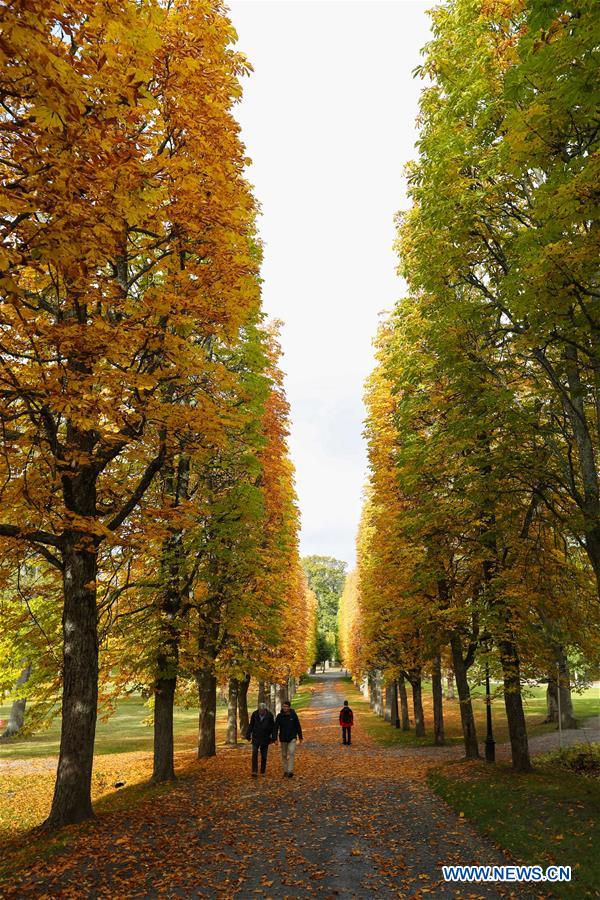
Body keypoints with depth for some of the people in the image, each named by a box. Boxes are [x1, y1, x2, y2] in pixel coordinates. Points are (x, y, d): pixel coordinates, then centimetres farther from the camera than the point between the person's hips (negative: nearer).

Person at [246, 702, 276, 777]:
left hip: (265, 738, 0)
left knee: (264, 756, 7)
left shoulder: (269, 715, -10)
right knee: (254, 754, -12)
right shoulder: (254, 714, -7)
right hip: (256, 737, 0)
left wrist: (273, 738, -1)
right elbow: (251, 725, 5)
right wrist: (248, 735, 5)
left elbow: (273, 727, 1)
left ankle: (263, 772, 20)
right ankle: (254, 771, -12)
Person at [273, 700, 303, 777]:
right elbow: (276, 728, -9)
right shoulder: (279, 716, -9)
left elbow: (298, 726, 0)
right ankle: (285, 771, 24)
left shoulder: (293, 715, -9)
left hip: (292, 738, -1)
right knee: (284, 755, 10)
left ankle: (290, 771, -14)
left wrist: (300, 737, 4)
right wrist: (274, 739, -15)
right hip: (283, 739, 1)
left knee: (291, 753, -16)